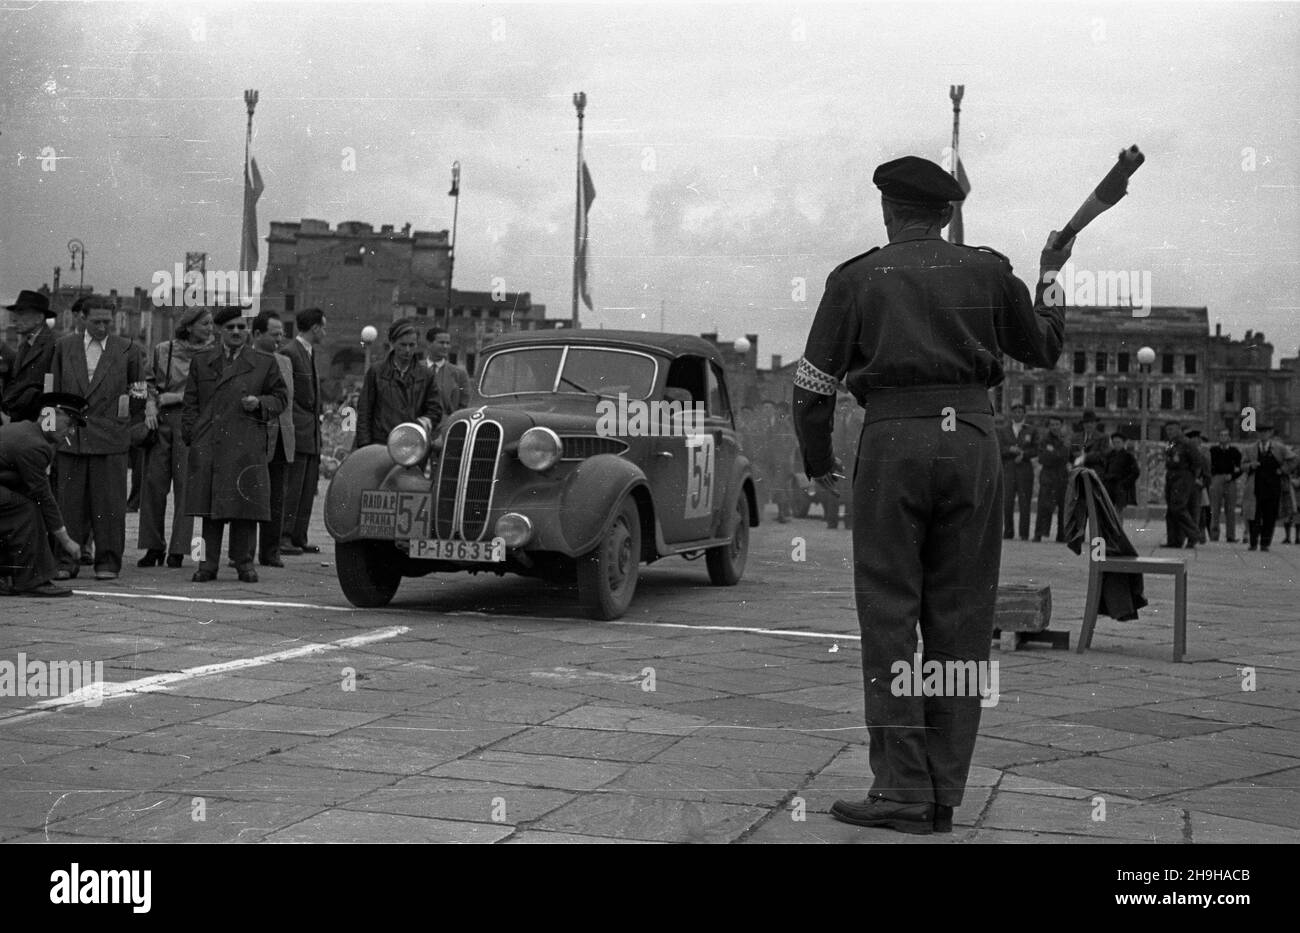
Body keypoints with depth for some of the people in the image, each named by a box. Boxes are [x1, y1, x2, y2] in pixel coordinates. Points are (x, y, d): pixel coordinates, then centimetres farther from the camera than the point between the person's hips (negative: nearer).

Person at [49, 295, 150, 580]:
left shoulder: (127, 350, 5)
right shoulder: (64, 347, 10)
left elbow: (140, 386, 16)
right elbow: (54, 392, 13)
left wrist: (148, 403, -3)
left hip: (110, 438, -2)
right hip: (70, 436, 2)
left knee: (109, 502, -2)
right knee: (69, 501, 3)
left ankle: (108, 562, 6)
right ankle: (67, 561, 10)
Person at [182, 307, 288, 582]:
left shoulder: (264, 363, 9)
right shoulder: (201, 362, 14)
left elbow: (281, 397, 13)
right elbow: (190, 404, 13)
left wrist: (260, 403, -7)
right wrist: (192, 436, 2)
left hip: (247, 446, -1)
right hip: (207, 446, 1)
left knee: (245, 506, -1)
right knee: (209, 507, 2)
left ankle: (244, 563, 8)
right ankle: (208, 563, 8)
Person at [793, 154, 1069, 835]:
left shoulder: (857, 277, 7)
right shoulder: (987, 270, 12)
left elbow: (813, 384, 4)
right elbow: (1044, 350, 24)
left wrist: (818, 460, 20)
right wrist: (1049, 279, 39)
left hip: (893, 441, -2)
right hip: (973, 439, 3)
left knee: (889, 618, 2)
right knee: (961, 620, 6)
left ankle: (903, 790, -2)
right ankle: (945, 795, 9)